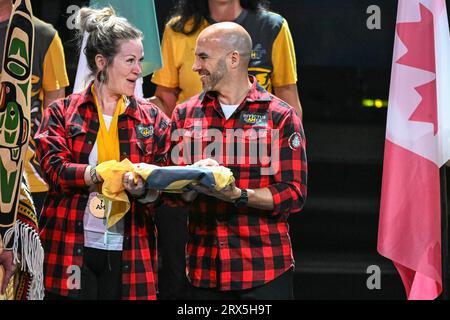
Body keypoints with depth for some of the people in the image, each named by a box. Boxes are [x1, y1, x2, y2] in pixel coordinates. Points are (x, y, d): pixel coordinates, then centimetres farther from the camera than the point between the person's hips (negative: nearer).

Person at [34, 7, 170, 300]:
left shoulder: (153, 119, 11)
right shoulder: (62, 113, 5)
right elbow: (54, 169, -8)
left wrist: (143, 189, -17)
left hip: (129, 254, 2)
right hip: (71, 251, -2)